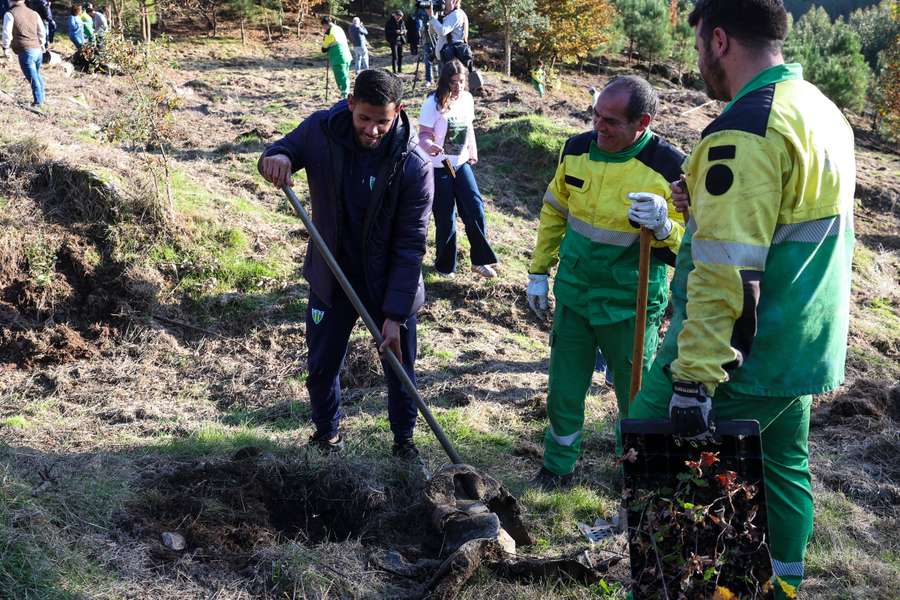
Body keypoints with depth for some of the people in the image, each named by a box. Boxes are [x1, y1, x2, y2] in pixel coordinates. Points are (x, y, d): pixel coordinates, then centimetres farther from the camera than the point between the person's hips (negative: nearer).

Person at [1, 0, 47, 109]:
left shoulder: (10, 14, -5)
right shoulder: (34, 13, 12)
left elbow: (6, 33, -5)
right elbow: (42, 31, 19)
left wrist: (5, 47, 9)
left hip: (25, 51, -6)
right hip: (38, 50, 6)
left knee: (33, 78, -2)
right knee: (37, 75, 22)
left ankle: (38, 101, 0)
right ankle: (41, 98, 30)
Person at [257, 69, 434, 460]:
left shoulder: (414, 166, -24)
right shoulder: (321, 130, -17)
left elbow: (410, 247, -21)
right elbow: (283, 150, 3)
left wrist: (394, 315, -23)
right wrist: (276, 158, -25)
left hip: (390, 282, -2)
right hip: (331, 277, 2)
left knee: (400, 369, 12)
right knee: (321, 365, 15)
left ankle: (404, 439, 37)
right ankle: (327, 433, 41)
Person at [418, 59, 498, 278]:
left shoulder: (467, 99, 1)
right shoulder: (434, 103, -17)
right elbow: (423, 134, -19)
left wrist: (473, 153, 16)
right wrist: (429, 145, -40)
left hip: (461, 164, 5)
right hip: (438, 168, -5)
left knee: (474, 208, -5)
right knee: (445, 218, 2)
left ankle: (480, 260, 6)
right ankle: (444, 264, 20)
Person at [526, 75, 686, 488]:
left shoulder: (670, 167, -18)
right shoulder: (577, 150, -4)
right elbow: (554, 213, 10)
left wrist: (663, 226, -35)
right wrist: (539, 271, 11)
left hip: (631, 306, -3)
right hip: (573, 295, 4)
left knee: (636, 397, 13)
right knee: (563, 392, 14)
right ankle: (558, 466, 35)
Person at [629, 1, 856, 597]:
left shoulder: (745, 130, -21)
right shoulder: (823, 110, 11)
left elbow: (725, 271, -27)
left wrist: (694, 377, -26)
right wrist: (709, 198, 20)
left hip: (743, 354, -10)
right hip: (804, 347, 10)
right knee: (781, 463, 21)